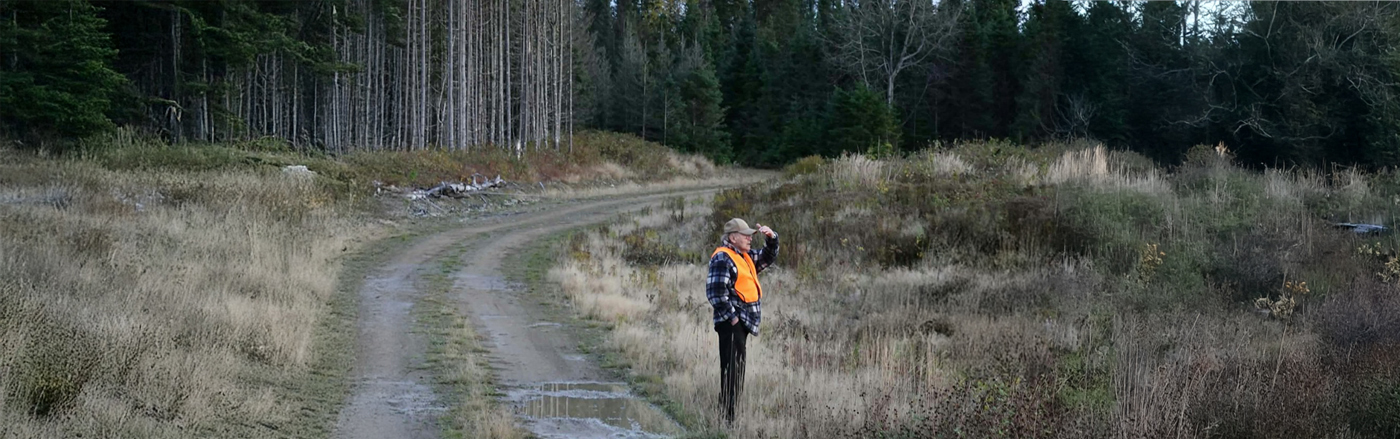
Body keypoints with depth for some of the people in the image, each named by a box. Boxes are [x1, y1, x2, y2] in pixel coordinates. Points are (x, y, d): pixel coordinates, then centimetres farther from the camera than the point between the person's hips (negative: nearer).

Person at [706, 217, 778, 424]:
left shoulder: (745, 257, 17)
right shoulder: (722, 258, -12)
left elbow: (768, 256, 32)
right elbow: (716, 290, -20)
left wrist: (772, 237, 13)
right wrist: (731, 316, -18)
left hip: (742, 322, 10)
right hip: (731, 322, -10)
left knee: (737, 370, 14)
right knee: (731, 369, -12)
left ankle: (729, 414, 21)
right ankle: (726, 416, -13)